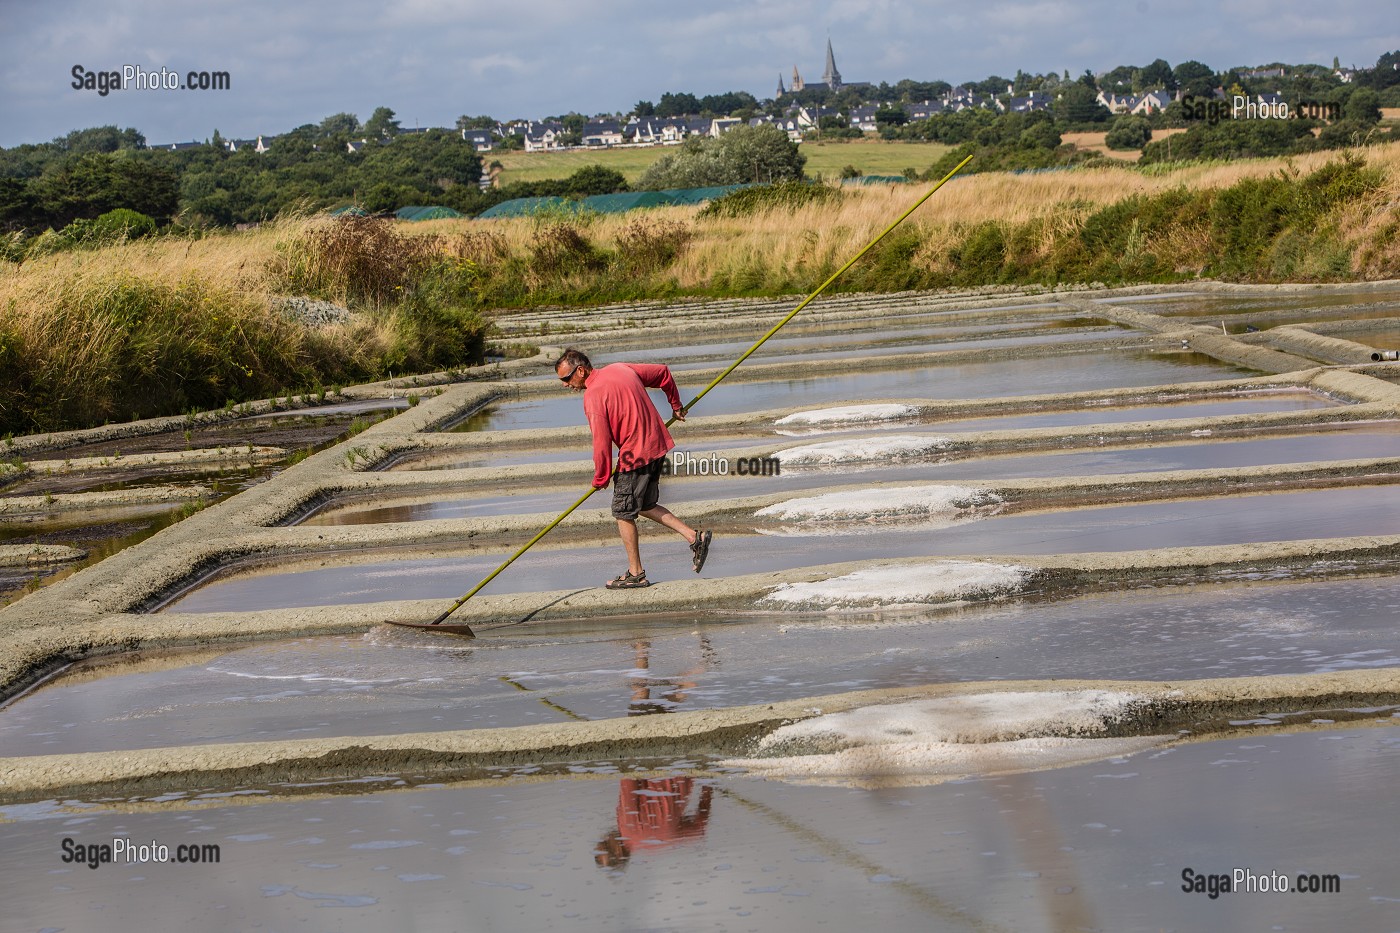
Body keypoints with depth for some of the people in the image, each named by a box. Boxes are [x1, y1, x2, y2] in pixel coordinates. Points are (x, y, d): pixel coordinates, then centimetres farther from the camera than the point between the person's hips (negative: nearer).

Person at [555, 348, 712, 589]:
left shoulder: (593, 396, -18)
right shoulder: (619, 369, 8)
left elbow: (601, 444, -18)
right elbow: (662, 373, 18)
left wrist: (601, 479, -3)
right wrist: (675, 404, 32)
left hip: (635, 456, -9)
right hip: (657, 446, 9)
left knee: (623, 513, 6)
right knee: (645, 505, 21)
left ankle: (635, 574, 13)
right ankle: (694, 537, 11)